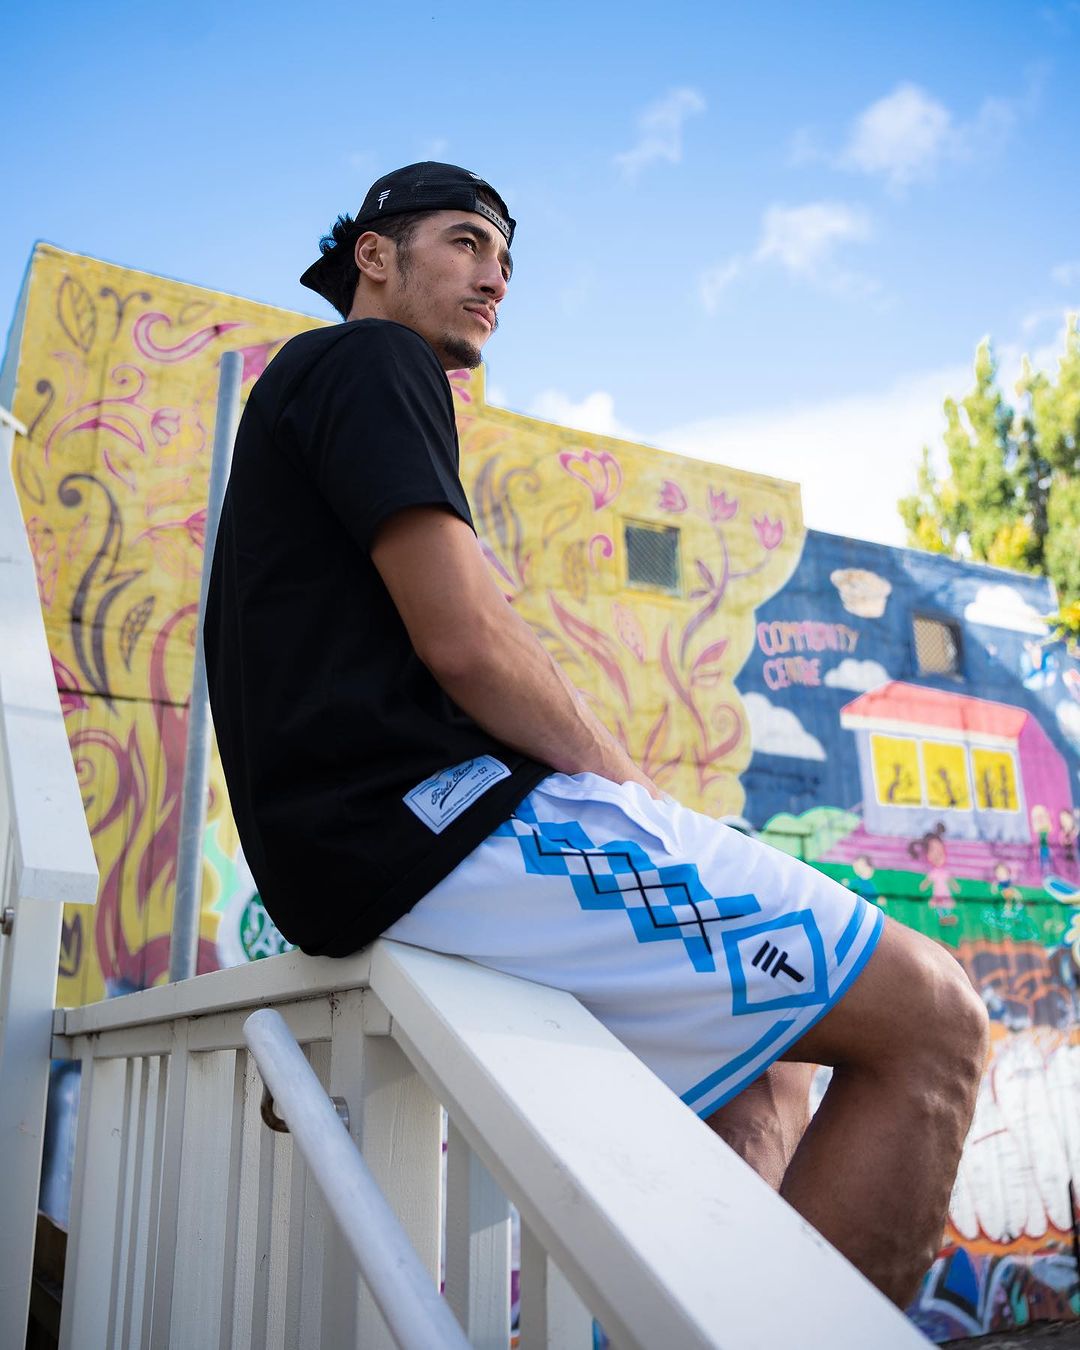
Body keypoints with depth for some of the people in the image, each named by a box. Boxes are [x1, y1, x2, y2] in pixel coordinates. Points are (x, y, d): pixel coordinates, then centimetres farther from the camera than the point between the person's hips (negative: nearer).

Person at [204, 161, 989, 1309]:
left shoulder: (304, 395, 31)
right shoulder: (368, 360, 0)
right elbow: (465, 642, -15)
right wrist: (632, 786, -1)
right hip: (442, 823, -11)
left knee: (768, 1061, 19)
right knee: (931, 1019, -11)